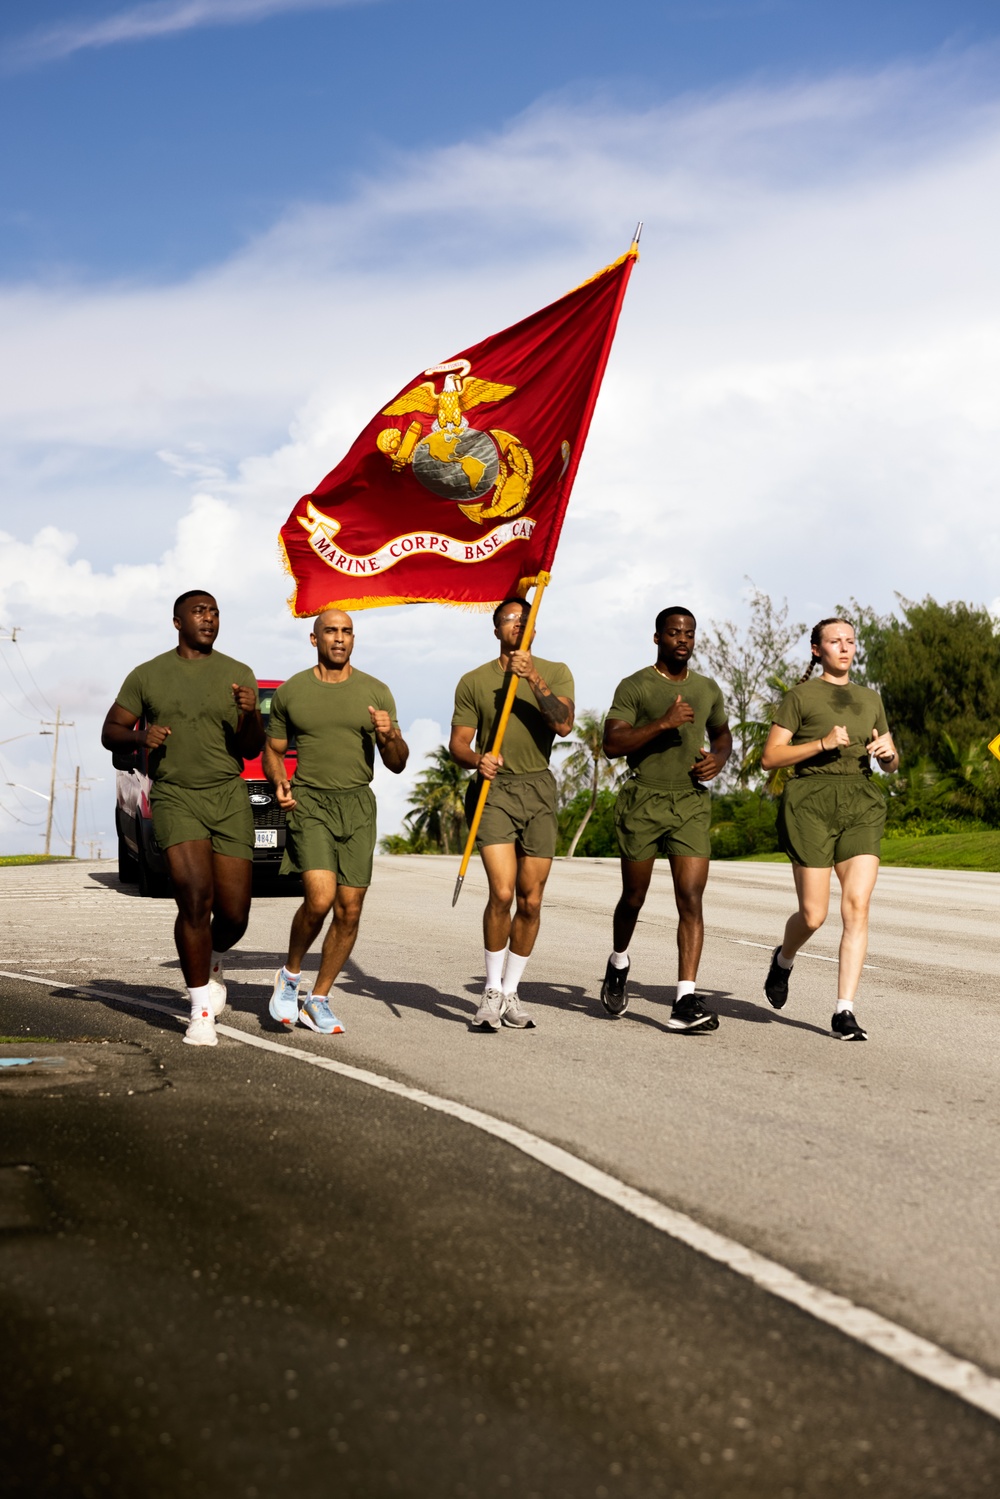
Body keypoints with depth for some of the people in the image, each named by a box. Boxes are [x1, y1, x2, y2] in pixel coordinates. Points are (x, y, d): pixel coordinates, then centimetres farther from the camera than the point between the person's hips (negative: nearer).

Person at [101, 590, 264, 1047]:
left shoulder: (237, 675, 8)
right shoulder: (147, 676, 7)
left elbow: (250, 750, 5)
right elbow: (110, 733, 10)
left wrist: (250, 715, -17)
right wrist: (140, 736, -12)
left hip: (230, 798, 2)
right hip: (174, 798, -2)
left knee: (234, 913, 0)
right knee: (195, 898, -18)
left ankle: (211, 959, 36)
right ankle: (202, 1011, -7)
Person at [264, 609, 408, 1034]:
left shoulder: (375, 692, 6)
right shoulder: (290, 692, 5)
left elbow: (397, 764, 7)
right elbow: (273, 750, 14)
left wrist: (390, 736, -14)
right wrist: (279, 784, -6)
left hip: (358, 806, 2)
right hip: (309, 803, -2)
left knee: (350, 911, 1)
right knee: (320, 898, -19)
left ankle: (318, 1000, 17)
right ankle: (289, 975, 7)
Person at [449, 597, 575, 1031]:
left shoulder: (554, 673, 7)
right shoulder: (474, 681, 7)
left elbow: (563, 725, -9)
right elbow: (458, 743, 5)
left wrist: (534, 679, -18)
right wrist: (477, 759, -16)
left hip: (539, 789, 2)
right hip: (493, 789, -2)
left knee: (530, 901, 4)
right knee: (502, 892, -16)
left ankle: (511, 993, 19)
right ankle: (492, 991, 1)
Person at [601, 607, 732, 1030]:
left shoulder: (708, 689, 12)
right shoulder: (634, 687, -3)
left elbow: (722, 734, 29)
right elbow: (611, 744, -13)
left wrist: (719, 758, 6)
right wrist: (661, 723, -23)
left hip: (692, 804, 3)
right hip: (642, 803, -3)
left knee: (691, 899, -10)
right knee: (634, 897, 11)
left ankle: (685, 1001, -12)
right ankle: (618, 965, 40)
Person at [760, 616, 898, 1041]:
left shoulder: (869, 699, 19)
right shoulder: (800, 696, 4)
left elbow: (891, 763, 23)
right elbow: (770, 758, -3)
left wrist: (888, 751, -1)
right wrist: (823, 744, -14)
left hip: (861, 804, 4)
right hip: (811, 802, -4)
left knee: (857, 907, -11)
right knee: (813, 915, -4)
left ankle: (844, 1012, -8)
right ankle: (784, 958, 31)